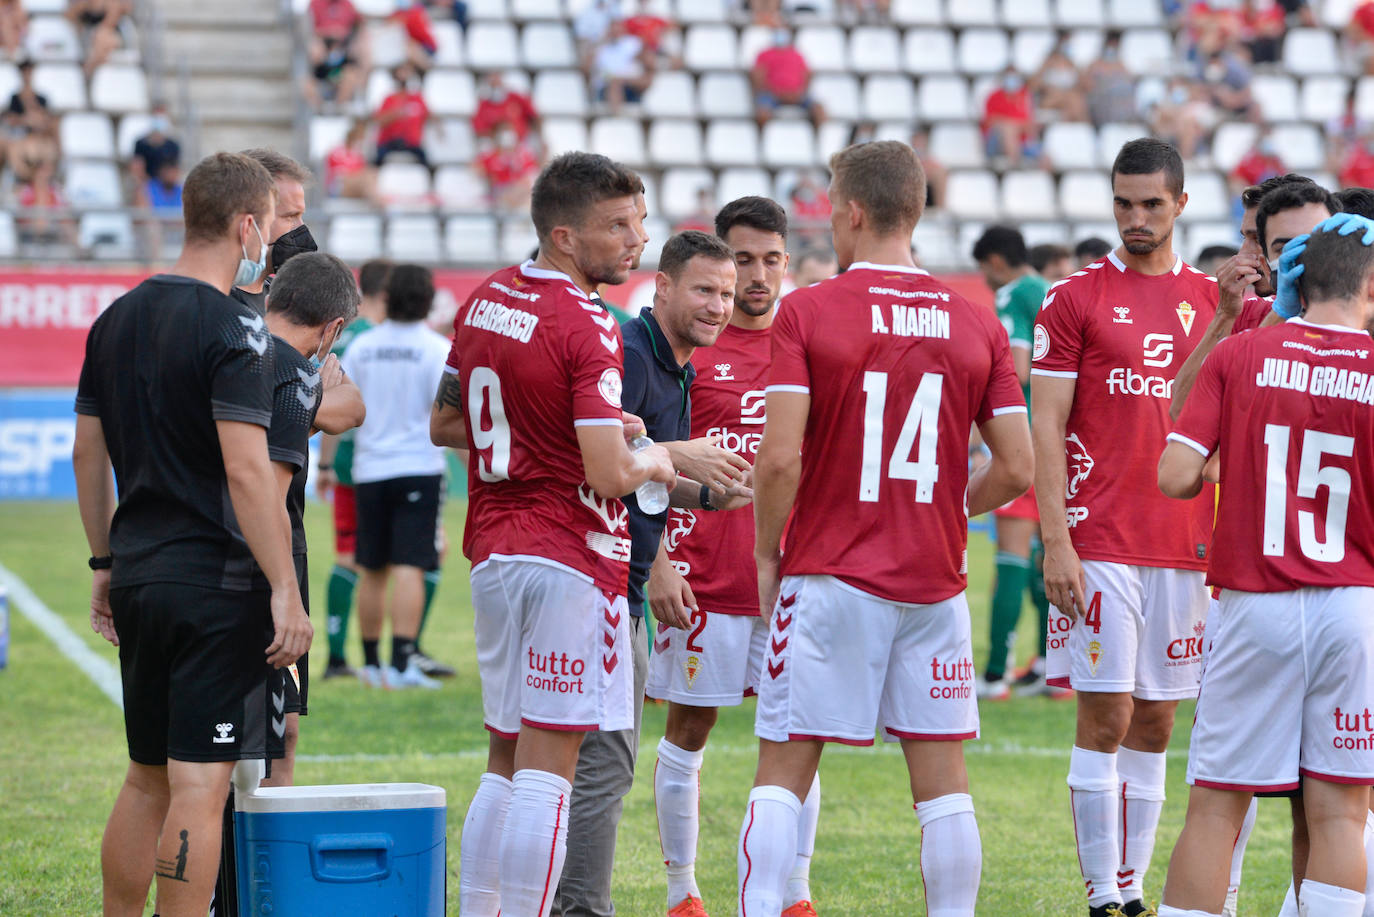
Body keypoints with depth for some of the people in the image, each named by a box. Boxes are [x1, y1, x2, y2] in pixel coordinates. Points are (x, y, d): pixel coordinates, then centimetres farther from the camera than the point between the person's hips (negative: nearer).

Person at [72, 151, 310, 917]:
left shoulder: (117, 320, 11)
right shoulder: (234, 330, -14)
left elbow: (88, 453, 16)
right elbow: (246, 471, -20)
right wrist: (285, 591, -18)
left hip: (138, 575, 8)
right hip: (216, 581, -8)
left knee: (147, 780, 17)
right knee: (199, 787, -5)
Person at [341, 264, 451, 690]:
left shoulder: (361, 346, 5)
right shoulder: (437, 349, -6)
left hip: (370, 470, 4)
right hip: (419, 468, -4)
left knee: (372, 571, 12)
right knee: (409, 568, -8)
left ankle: (371, 663, 21)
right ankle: (402, 664, -16)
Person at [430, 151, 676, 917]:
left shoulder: (484, 302, 10)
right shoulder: (587, 328, -16)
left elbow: (445, 425, 20)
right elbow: (609, 474, -20)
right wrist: (652, 461, 1)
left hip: (493, 553, 8)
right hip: (570, 560, -8)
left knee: (506, 764, 15)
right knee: (549, 767, -6)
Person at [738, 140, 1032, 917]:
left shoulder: (806, 312, -7)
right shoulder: (978, 325, 3)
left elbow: (780, 458, -13)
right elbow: (1017, 469, 2)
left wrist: (767, 554, 2)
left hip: (828, 578, -3)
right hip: (934, 582, 3)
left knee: (784, 773, 2)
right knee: (943, 778, 7)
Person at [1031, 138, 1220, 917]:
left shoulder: (1214, 300, 11)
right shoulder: (1076, 298, 0)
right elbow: (1046, 430, -3)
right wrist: (1056, 544, -11)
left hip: (1186, 544, 4)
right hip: (1100, 546, -4)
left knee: (1155, 724, 7)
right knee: (1105, 720, -6)